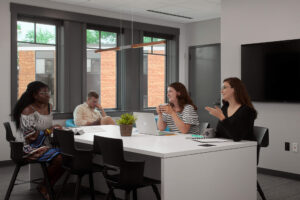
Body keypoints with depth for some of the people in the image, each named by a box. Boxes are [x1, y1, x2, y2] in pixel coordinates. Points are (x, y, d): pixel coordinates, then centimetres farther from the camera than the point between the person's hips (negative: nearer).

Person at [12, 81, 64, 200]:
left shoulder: (49, 107, 8)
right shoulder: (28, 111, -16)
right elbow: (30, 137, -18)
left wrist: (54, 128, -1)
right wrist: (50, 130, -17)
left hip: (46, 144, 8)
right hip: (31, 147, -8)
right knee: (58, 158, -27)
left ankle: (47, 188, 1)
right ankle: (43, 187, -1)